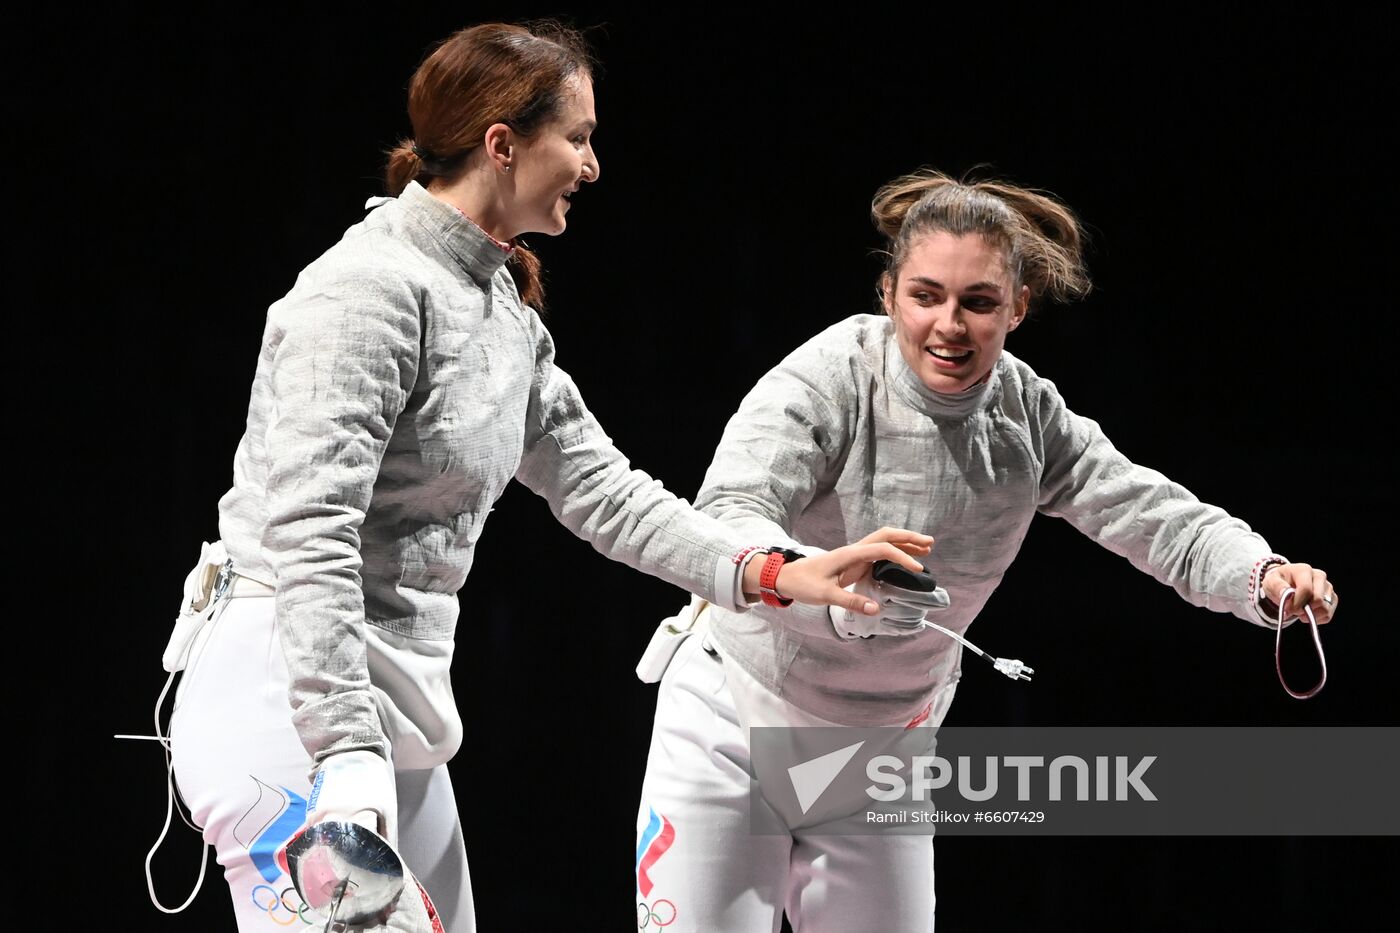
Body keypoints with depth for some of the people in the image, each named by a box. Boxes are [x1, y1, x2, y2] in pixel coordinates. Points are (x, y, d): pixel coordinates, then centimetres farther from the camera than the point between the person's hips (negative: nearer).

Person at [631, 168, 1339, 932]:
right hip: (730, 730, -4)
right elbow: (725, 524, -37)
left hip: (877, 766, 4)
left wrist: (1264, 577, -34)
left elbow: (1163, 521, -11)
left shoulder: (1029, 416, -10)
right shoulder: (829, 376, -24)